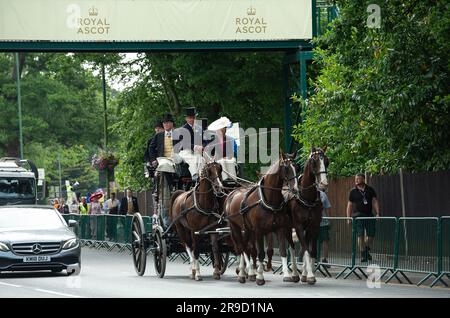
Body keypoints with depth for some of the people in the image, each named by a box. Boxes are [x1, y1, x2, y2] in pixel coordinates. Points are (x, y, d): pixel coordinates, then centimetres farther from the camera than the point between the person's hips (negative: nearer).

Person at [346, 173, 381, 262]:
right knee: (360, 235, -9)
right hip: (358, 216, -2)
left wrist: (377, 213, -5)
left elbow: (374, 202, 6)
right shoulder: (353, 192, 5)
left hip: (369, 215, 2)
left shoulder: (370, 190, 8)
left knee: (371, 235, 3)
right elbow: (350, 205, 7)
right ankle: (363, 255, -3)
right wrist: (348, 217, 1)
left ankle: (367, 251, 27)